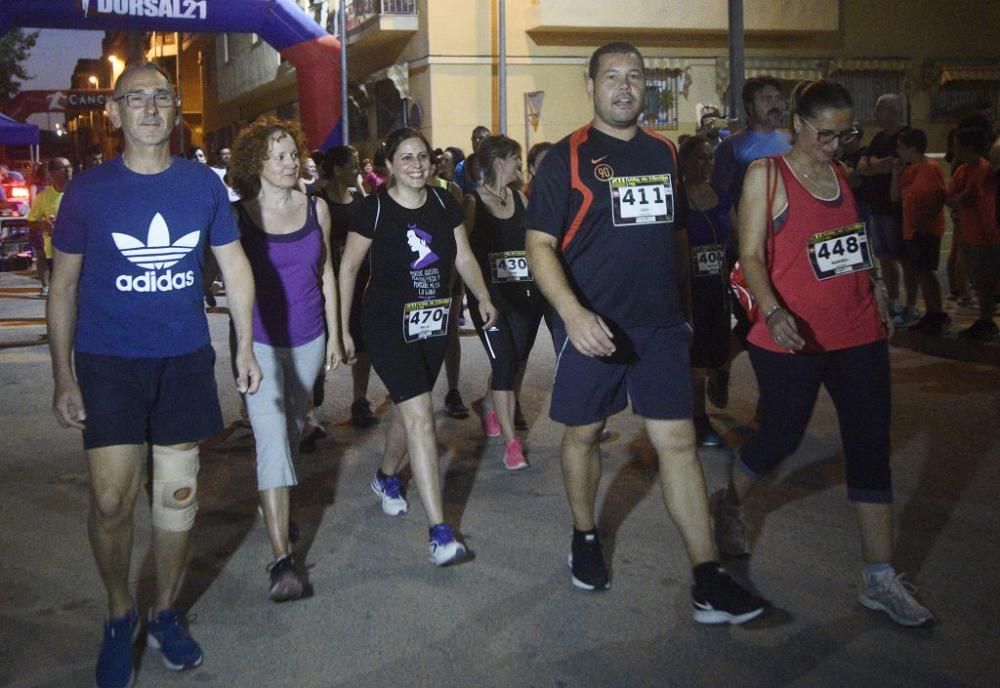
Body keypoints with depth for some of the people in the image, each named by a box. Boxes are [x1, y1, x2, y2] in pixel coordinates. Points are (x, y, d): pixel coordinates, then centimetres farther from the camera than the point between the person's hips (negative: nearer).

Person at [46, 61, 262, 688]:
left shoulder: (204, 184, 1)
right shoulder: (88, 191, -3)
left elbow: (235, 265, 10)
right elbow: (64, 287, 1)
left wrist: (245, 346, 4)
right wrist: (63, 377, -3)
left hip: (185, 359, 2)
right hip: (108, 362, -2)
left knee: (178, 495, 8)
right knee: (111, 499, -5)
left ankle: (165, 613, 29)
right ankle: (120, 616, 20)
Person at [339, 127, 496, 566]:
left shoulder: (443, 203, 2)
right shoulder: (375, 208, -11)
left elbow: (463, 256, 7)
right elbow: (348, 267, -4)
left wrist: (483, 297, -11)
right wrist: (342, 327, -3)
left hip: (433, 322, 6)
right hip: (387, 324, -6)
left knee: (408, 409, 19)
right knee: (420, 416, -15)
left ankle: (386, 477, 49)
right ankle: (439, 532, -15)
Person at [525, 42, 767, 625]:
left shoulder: (663, 153, 11)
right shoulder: (568, 158, -4)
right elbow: (539, 245, -10)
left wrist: (683, 305, 19)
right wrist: (572, 312, -25)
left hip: (660, 322, 3)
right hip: (592, 326, -3)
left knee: (678, 441, -1)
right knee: (584, 434, 11)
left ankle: (709, 580, 0)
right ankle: (585, 537, 35)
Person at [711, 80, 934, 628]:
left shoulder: (842, 175, 12)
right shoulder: (766, 175, -6)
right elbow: (751, 255, -12)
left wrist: (879, 297, 13)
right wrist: (773, 313, -27)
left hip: (859, 335, 6)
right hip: (792, 338, -5)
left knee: (871, 447, 3)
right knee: (781, 437, 6)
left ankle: (880, 579, 9)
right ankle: (729, 504, 39)